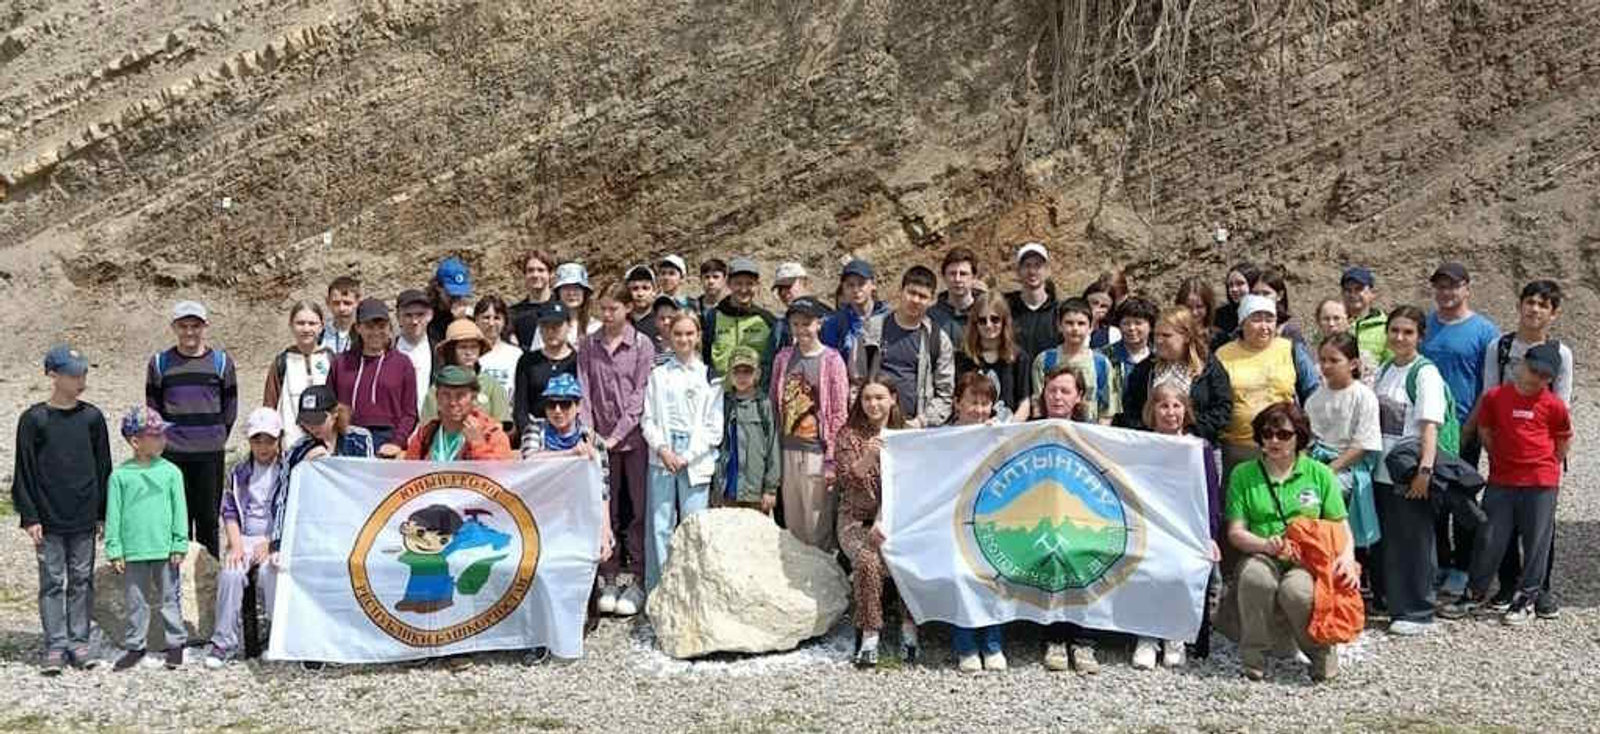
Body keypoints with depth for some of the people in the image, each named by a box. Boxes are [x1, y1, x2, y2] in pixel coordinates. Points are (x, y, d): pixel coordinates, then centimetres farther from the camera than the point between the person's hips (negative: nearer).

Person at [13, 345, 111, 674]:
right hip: (49, 520, -2)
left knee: (82, 581, 8)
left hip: (85, 521, 2)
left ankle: (78, 642, 17)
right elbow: (23, 471, -2)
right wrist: (29, 517, -6)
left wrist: (103, 514, 6)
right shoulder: (33, 419, -4)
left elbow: (103, 468, 8)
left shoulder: (92, 417, 3)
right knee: (53, 582, 3)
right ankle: (55, 646, 10)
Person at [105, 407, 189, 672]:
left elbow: (179, 511, 0)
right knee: (135, 601, 11)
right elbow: (113, 515, 0)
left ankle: (176, 643, 19)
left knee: (169, 598, 9)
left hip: (165, 550, 0)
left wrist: (179, 545, -2)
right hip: (133, 551, 0)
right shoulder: (120, 475, -2)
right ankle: (134, 646, 23)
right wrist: (114, 551, -2)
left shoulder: (171, 472, -2)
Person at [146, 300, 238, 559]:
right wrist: (165, 438, 9)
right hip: (172, 454, 0)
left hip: (211, 454, 0)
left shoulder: (222, 362, 4)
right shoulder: (160, 363, 4)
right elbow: (152, 407, 11)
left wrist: (216, 438, 9)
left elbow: (230, 408, 10)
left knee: (208, 517, 6)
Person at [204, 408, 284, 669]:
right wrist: (236, 545, -5)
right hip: (245, 537, 3)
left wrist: (270, 543, -11)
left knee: (269, 572, -31)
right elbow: (230, 512, 9)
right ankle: (225, 642, -14)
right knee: (230, 574, -25)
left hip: (277, 539, -3)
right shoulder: (239, 472, 13)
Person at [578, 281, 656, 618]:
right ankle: (608, 580, 13)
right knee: (606, 511, 6)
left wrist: (617, 435, -12)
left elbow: (640, 394, -6)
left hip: (634, 437, -2)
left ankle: (638, 580, 7)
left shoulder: (642, 344, -2)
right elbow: (583, 391, 4)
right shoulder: (588, 345, 8)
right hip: (600, 439, 3)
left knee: (637, 510, 0)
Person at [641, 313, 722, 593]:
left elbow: (714, 426, 2)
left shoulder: (709, 376, 6)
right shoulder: (658, 375, 11)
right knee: (659, 526, -1)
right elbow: (648, 419, 7)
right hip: (662, 458, 1)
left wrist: (688, 456, -6)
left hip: (696, 460, -1)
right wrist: (662, 449, -8)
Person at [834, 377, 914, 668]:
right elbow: (846, 480, -6)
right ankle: (869, 637, -20)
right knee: (868, 561, -30)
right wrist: (866, 459, -25)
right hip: (857, 520, -1)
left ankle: (909, 631, -14)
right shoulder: (849, 434, 3)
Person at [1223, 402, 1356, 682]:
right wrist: (1266, 545, -18)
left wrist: (1347, 556, -12)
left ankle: (1320, 651, -4)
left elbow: (1341, 525, 10)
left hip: (1309, 559, 0)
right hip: (1262, 556, 0)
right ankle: (1254, 652, -14)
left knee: (1296, 589, -35)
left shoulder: (1319, 473, 11)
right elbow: (1235, 532, 2)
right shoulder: (1243, 475, 9)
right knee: (1255, 578, -36)